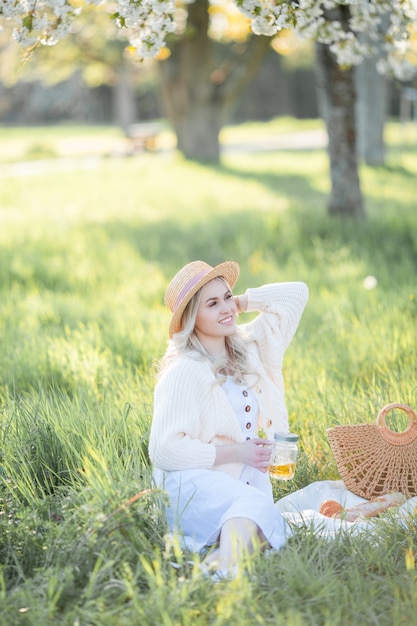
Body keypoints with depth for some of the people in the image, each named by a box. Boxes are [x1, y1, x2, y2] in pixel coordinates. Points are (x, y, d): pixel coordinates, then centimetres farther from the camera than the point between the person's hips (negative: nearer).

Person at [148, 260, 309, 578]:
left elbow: (296, 293, 20)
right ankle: (223, 572, -56)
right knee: (257, 506, -41)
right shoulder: (185, 370, -7)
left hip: (247, 481, 6)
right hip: (192, 484, -6)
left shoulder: (249, 346, 13)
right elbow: (164, 450, -12)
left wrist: (242, 301, 10)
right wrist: (236, 452, -13)